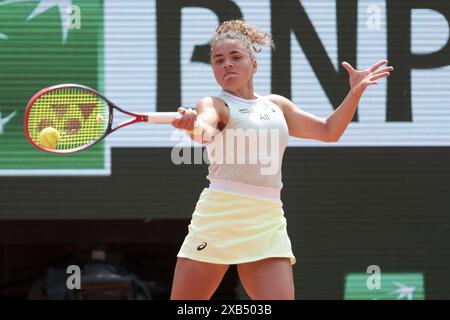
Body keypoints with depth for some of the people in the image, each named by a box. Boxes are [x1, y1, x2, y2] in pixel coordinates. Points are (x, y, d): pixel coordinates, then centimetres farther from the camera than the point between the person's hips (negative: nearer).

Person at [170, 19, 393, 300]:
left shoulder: (277, 105, 17)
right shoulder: (215, 105, -2)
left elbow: (329, 131, 25)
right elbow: (206, 121, -27)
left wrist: (356, 91, 11)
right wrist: (195, 124, -52)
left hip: (268, 225, 4)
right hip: (219, 220, -4)